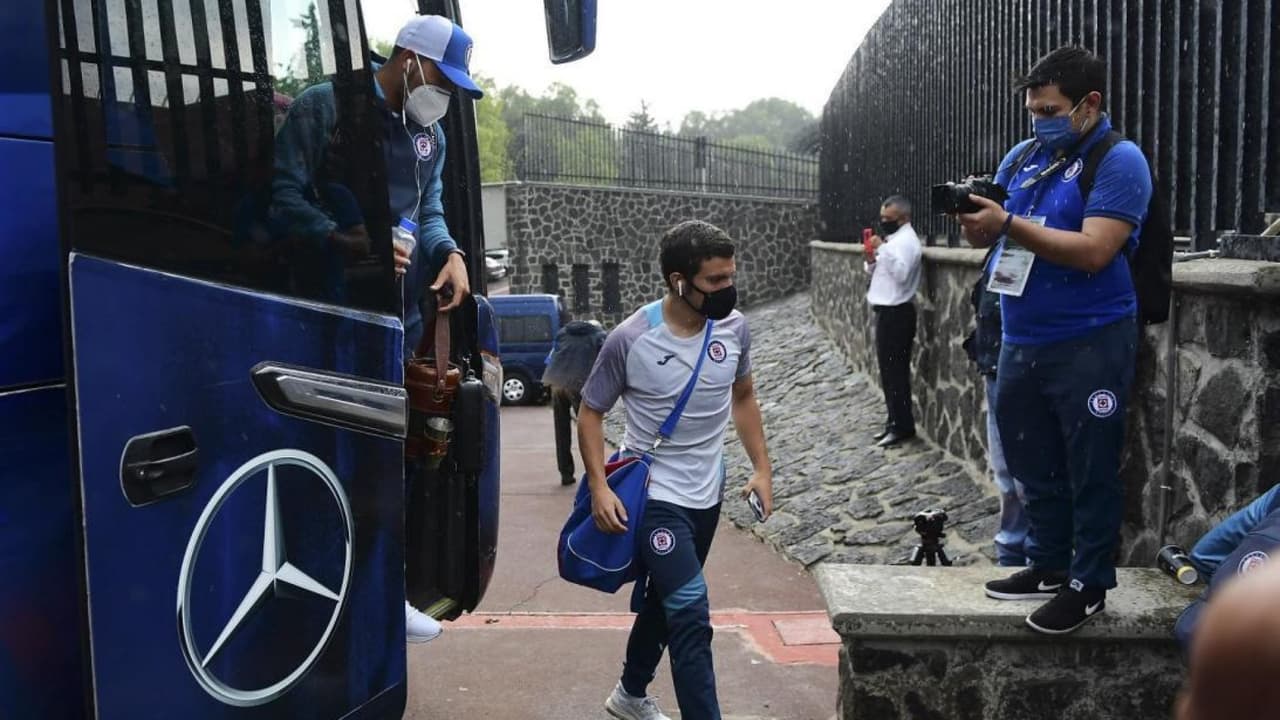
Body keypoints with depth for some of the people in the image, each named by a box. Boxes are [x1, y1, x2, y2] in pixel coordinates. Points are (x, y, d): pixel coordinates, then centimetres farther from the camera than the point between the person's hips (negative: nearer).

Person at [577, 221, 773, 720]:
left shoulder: (735, 328, -6)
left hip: (707, 493, 6)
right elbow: (590, 412, -8)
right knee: (691, 614, -14)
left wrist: (762, 467, 4)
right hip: (653, 494, -5)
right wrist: (599, 487, -17)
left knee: (664, 599, 22)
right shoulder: (631, 339, -19)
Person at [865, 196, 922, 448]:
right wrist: (872, 261, 3)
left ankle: (903, 427, 0)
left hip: (896, 313, -10)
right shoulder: (893, 238, 17)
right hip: (887, 311, 10)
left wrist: (882, 249, -25)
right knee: (888, 370, 14)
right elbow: (878, 272, 23)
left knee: (896, 371, -6)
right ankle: (895, 422, 21)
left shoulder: (906, 240, -14)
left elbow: (901, 273, -26)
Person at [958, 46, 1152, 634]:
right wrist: (973, 214, -10)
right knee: (1034, 465, 15)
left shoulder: (1119, 161, -9)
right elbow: (987, 234, 14)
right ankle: (1048, 566, 30)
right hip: (1021, 343, 7)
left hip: (1089, 344, -7)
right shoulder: (1023, 156, 11)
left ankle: (1089, 584, 16)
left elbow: (1094, 251, -21)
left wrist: (1008, 224, -25)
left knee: (1090, 470, 3)